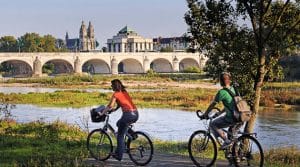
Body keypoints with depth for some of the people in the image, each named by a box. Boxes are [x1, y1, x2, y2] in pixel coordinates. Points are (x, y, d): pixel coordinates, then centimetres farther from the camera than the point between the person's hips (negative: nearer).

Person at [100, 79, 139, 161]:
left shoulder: (116, 94, 0)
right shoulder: (124, 92, 21)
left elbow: (110, 106, -3)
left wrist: (102, 113, 6)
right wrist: (115, 109, 44)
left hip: (128, 114, -7)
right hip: (136, 114, 7)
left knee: (120, 136, 5)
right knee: (119, 123, 31)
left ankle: (119, 155, 6)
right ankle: (131, 133, 14)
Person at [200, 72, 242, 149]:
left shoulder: (222, 92, -10)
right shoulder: (233, 89, 13)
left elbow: (212, 105, -3)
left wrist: (205, 115, 11)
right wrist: (220, 113, 33)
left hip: (231, 119, -8)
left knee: (213, 124, 9)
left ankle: (226, 140, 2)